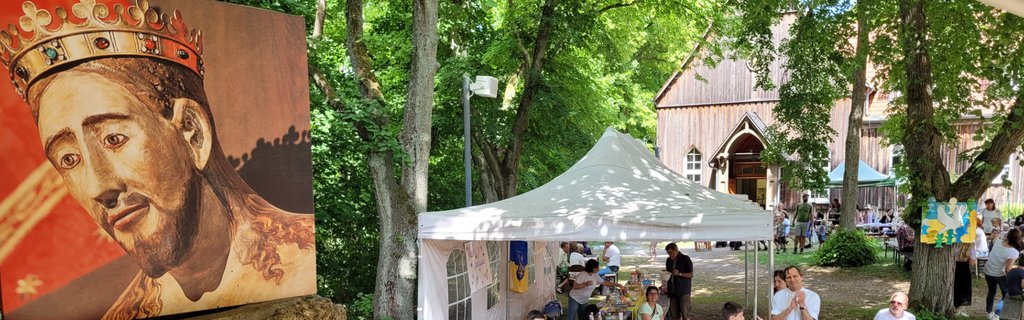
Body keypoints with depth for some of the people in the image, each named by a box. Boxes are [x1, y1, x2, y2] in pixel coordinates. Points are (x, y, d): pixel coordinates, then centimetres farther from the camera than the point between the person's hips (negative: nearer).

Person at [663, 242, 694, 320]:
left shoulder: (685, 259, -4)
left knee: (685, 313, -7)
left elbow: (691, 274, -5)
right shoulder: (669, 260, 13)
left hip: (683, 290, -5)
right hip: (672, 290, 5)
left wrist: (679, 274, -19)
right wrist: (666, 287, 4)